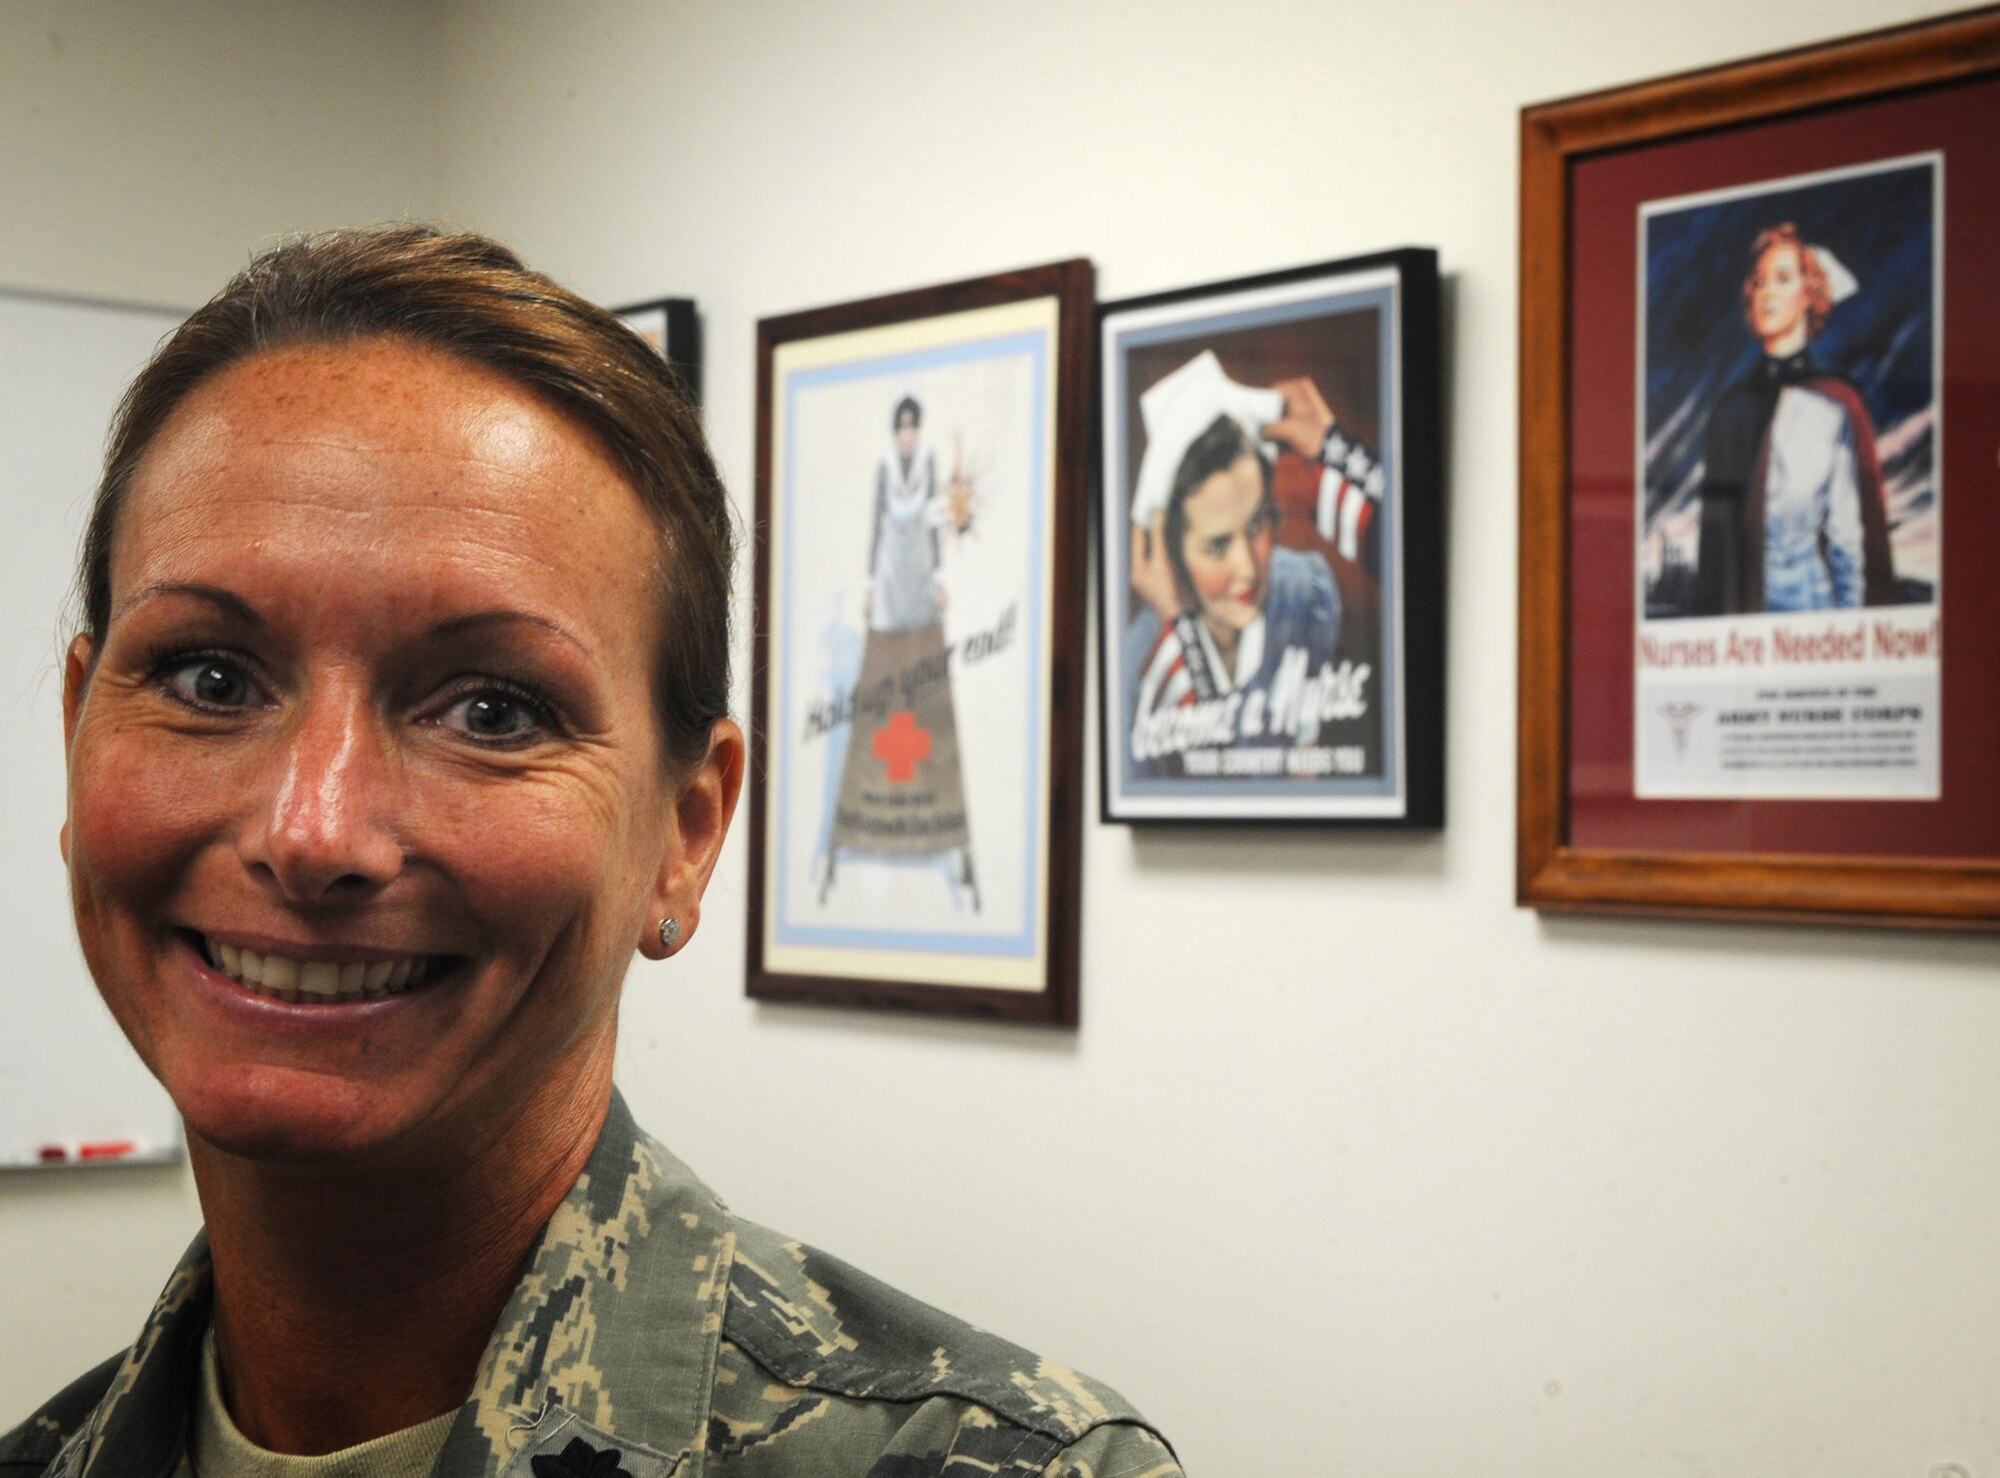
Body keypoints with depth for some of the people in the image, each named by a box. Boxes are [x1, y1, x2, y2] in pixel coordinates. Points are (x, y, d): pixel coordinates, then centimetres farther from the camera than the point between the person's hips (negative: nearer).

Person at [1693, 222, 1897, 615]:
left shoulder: (1834, 407, -4)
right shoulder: (1731, 407, 9)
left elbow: (1849, 537, -4)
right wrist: (1708, 610, 9)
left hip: (1808, 599, -4)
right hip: (1732, 609, 4)